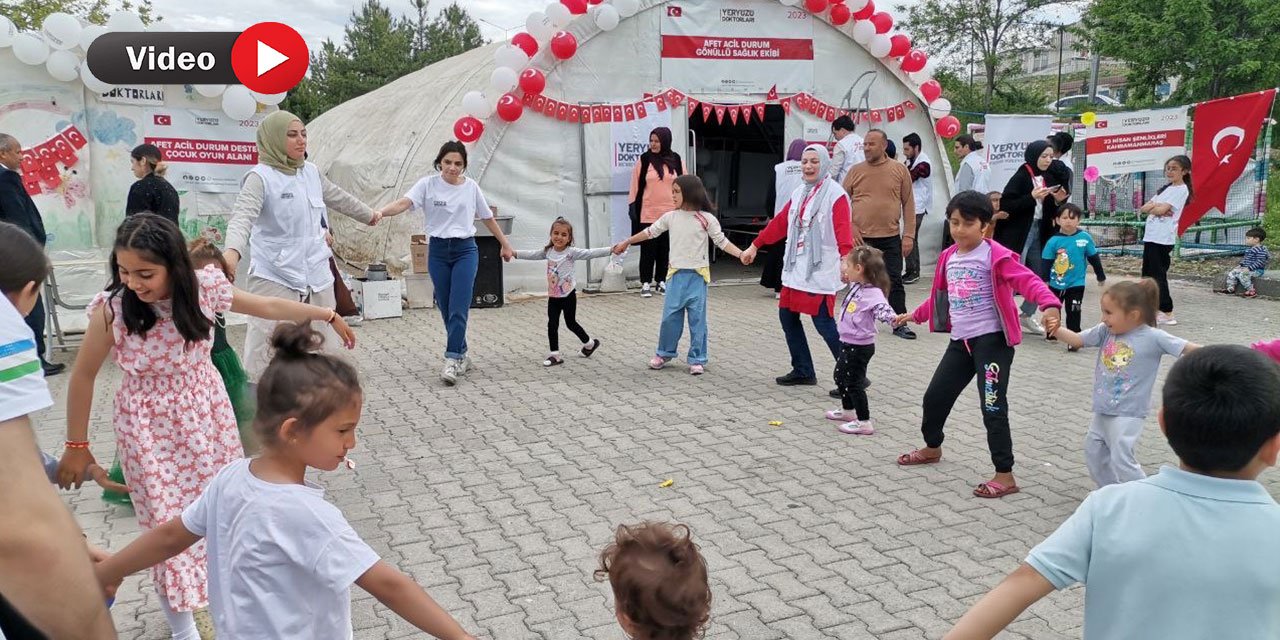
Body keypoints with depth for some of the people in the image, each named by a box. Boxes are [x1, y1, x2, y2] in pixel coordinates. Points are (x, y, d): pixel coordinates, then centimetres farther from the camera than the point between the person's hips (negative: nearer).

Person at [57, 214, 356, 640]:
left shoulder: (204, 287, -15)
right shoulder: (112, 309, -21)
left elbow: (268, 306, 1)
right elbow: (83, 376, -8)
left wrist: (326, 315, 10)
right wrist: (77, 445, -1)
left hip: (207, 412, 3)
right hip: (149, 428, -3)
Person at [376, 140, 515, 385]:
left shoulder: (471, 187, 2)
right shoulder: (427, 184, -3)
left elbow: (488, 218, 13)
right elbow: (404, 203, -19)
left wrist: (506, 245, 19)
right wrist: (380, 212, -39)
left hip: (465, 250, -1)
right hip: (437, 250, 1)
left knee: (458, 308, -11)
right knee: (445, 309, 7)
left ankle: (452, 360, -9)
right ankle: (461, 356, 21)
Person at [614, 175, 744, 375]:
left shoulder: (706, 219, -6)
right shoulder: (670, 217, 3)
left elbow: (722, 242, -6)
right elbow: (650, 232, 15)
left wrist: (741, 254, -20)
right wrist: (626, 243, 22)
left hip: (697, 275, -3)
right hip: (676, 274, 3)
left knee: (697, 318, 2)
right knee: (670, 316, 6)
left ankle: (697, 359, 13)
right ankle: (664, 353, 24)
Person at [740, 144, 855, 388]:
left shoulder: (835, 194, -10)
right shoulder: (799, 193, 13)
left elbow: (843, 231, -21)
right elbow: (779, 223, 19)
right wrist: (755, 245, 21)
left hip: (821, 272, -8)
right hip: (795, 268, 8)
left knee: (824, 324, -10)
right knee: (787, 316, 11)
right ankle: (803, 371, 25)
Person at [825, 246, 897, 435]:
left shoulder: (873, 293, -25)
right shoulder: (856, 286, 2)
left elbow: (883, 309, -42)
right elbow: (844, 278, 25)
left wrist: (892, 318, -59)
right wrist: (843, 262, 19)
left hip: (860, 347, -10)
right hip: (848, 343, 10)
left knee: (853, 383, -3)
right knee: (840, 376, 25)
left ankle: (864, 422, 6)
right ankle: (848, 410, 44)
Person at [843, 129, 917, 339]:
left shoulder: (900, 170, 2)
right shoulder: (855, 171, 3)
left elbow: (908, 204, 2)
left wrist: (909, 235, -3)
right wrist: (851, 228, -5)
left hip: (891, 238, -1)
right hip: (861, 238, 1)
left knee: (895, 280, 2)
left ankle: (900, 324, 10)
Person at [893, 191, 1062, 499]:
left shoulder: (995, 255, -13)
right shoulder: (948, 258, 10)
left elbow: (1028, 280, -26)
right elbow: (939, 296, 26)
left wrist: (1049, 304, -44)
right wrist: (914, 315, 36)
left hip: (992, 340, -7)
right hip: (960, 341, 8)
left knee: (993, 407, -9)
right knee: (935, 395, 16)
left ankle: (1005, 476, 1)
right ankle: (932, 448, 42)